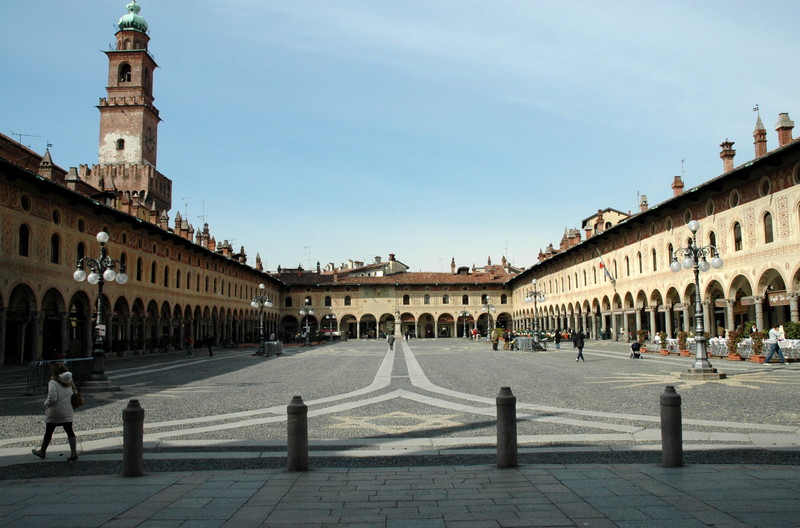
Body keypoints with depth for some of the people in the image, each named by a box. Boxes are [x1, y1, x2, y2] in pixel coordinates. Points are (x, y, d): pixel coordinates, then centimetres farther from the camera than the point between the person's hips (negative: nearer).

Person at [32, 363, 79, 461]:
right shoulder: (69, 383, 4)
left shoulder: (53, 383, -14)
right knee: (69, 432, 6)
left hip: (54, 413, -4)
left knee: (48, 432, 13)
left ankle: (42, 452, 30)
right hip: (67, 413, 4)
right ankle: (74, 452, -1)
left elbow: (52, 398, -21)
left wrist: (46, 404, -3)